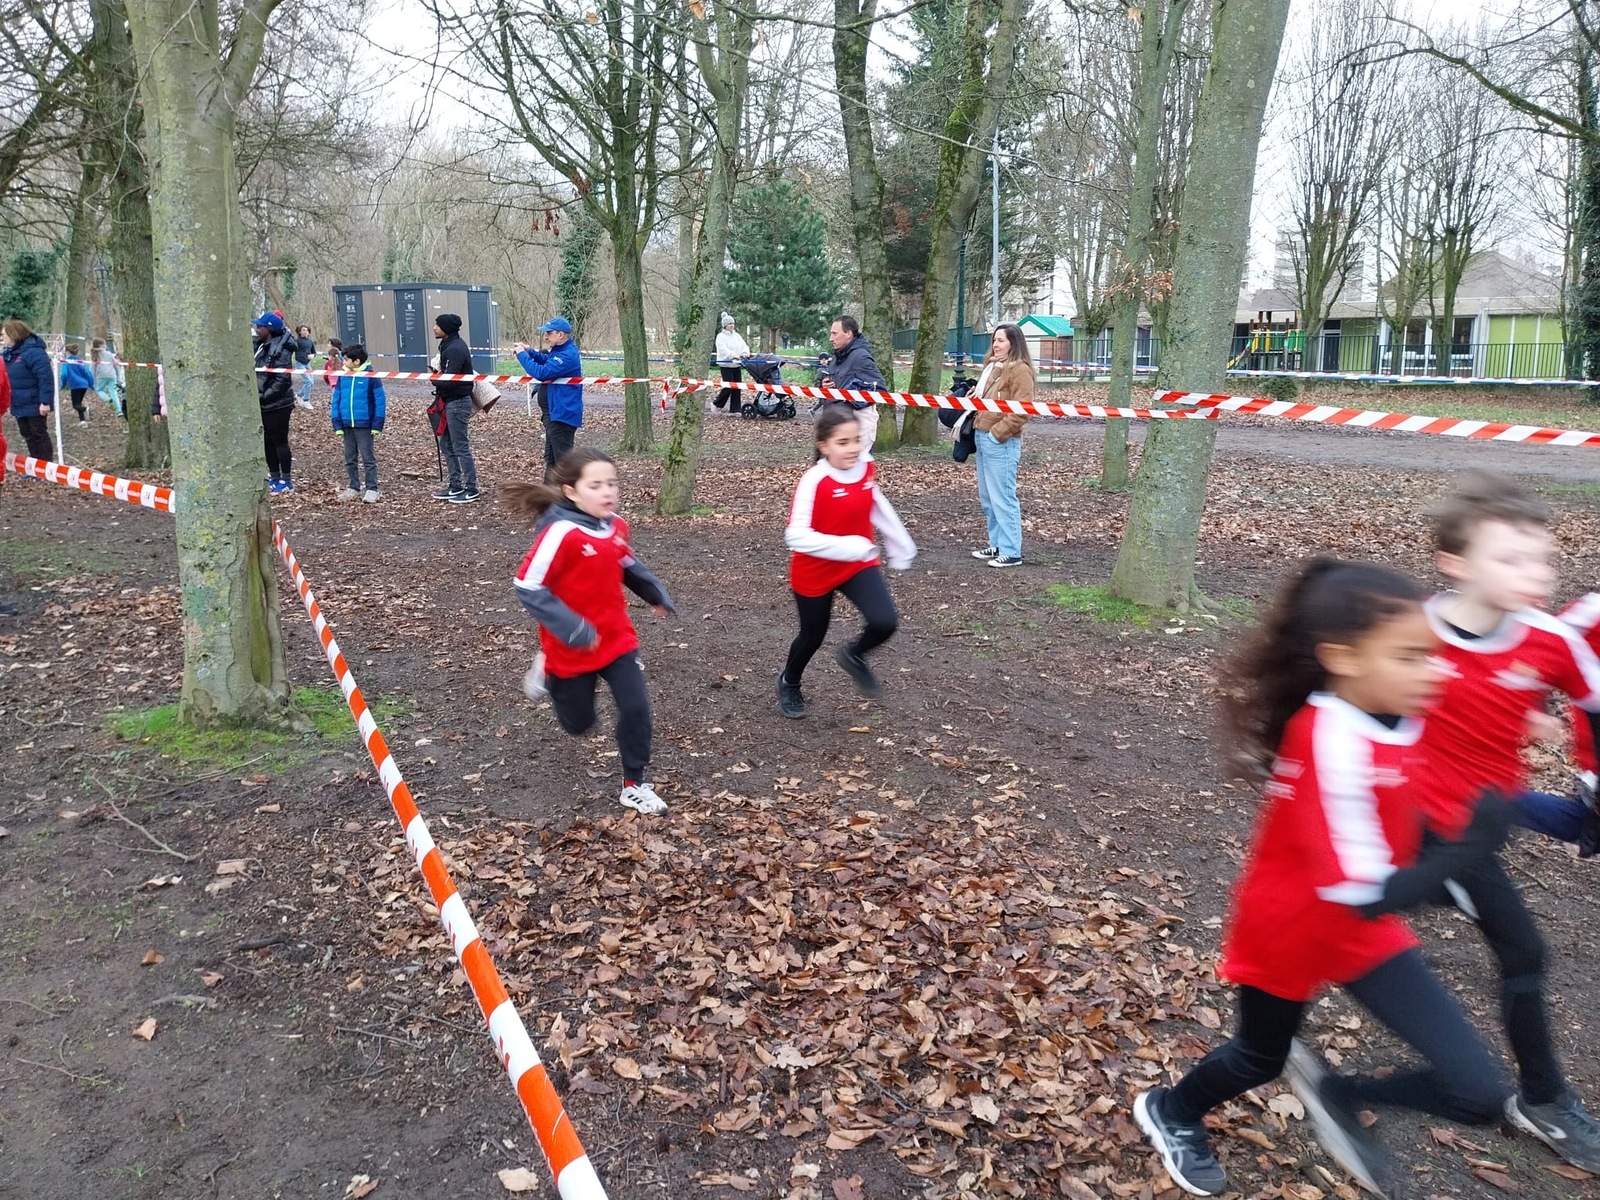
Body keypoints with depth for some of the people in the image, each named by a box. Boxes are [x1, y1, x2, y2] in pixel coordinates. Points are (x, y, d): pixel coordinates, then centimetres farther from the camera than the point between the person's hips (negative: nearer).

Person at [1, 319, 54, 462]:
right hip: (20, 405, 9)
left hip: (34, 405, -9)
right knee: (28, 436, 15)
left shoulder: (33, 352, -20)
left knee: (40, 435, -1)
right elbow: (8, 378, 20)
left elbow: (46, 378, -26)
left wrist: (45, 402, -28)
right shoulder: (8, 353, 10)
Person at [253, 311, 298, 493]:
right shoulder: (262, 346, 12)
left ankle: (286, 481, 8)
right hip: (266, 404, 9)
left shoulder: (280, 350, -17)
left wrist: (263, 396, -20)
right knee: (269, 441, 14)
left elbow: (282, 380, -23)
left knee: (280, 441, -1)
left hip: (278, 404, -9)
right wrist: (259, 395, 6)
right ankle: (274, 477, 24)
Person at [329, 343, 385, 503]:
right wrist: (337, 425, 1)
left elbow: (380, 400, -8)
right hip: (347, 425, 6)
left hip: (364, 425, -5)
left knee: (368, 458, 0)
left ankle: (372, 490, 5)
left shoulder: (370, 375, -8)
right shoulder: (342, 376, 5)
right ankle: (353, 488, 23)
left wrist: (377, 426, -11)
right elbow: (336, 400, 7)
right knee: (349, 459, 13)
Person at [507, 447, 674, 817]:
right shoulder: (561, 533, -26)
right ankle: (548, 673, 40)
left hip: (617, 639, 5)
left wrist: (656, 595, 16)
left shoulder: (616, 527, -4)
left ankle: (634, 785, 14)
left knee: (636, 708, -4)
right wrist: (571, 629, -31)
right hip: (572, 649, -5)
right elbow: (527, 587, -26)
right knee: (580, 724, 13)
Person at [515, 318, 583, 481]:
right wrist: (530, 351, 9)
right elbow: (546, 362, 26)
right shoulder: (560, 350, 11)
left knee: (562, 459, -8)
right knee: (551, 458, 20)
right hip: (554, 413, 11)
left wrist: (522, 355, -14)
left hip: (562, 414, -11)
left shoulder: (567, 355, -22)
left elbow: (542, 372, -27)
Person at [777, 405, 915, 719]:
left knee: (885, 623, -15)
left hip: (859, 564, 4)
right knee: (813, 636, 14)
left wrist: (901, 545, 18)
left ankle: (854, 656, 20)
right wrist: (844, 546, -41)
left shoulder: (866, 467, -9)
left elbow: (878, 507, 11)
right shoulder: (813, 481, -27)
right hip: (815, 572, -4)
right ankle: (789, 683, 46)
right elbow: (795, 536, -33)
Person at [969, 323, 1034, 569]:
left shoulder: (1019, 370, -10)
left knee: (1002, 497, -7)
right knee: (987, 497, 13)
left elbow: (1022, 411, -16)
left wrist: (997, 433, -16)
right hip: (982, 437, 9)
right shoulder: (992, 366, 17)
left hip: (1001, 442, -9)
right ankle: (997, 544, 23)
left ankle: (1011, 552, -3)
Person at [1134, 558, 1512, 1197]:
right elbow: (1368, 895, -34)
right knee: (1262, 1056, 22)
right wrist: (1470, 846, -38)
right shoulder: (1332, 744, -35)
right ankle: (1170, 1111, 53)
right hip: (1287, 931, -6)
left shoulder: (1392, 715, -11)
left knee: (1478, 1094, -4)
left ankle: (1336, 1095, 23)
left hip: (1365, 930, 6)